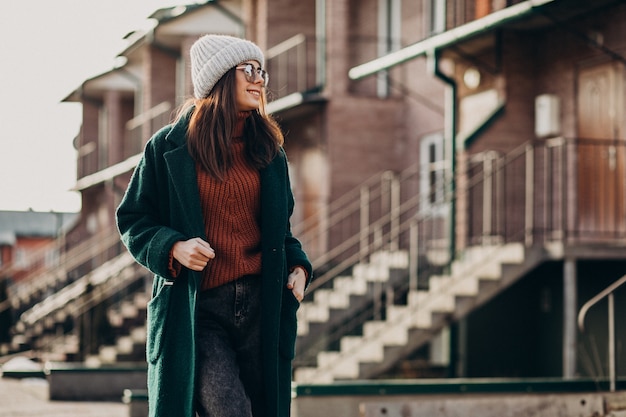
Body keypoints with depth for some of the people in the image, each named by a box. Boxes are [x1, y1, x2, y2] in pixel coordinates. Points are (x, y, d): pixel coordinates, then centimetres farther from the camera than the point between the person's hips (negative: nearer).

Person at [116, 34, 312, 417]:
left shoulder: (269, 151, 14)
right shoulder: (170, 147, 2)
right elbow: (132, 219, 5)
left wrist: (298, 266, 4)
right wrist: (173, 246, -13)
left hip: (262, 307, 4)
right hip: (197, 309, -4)